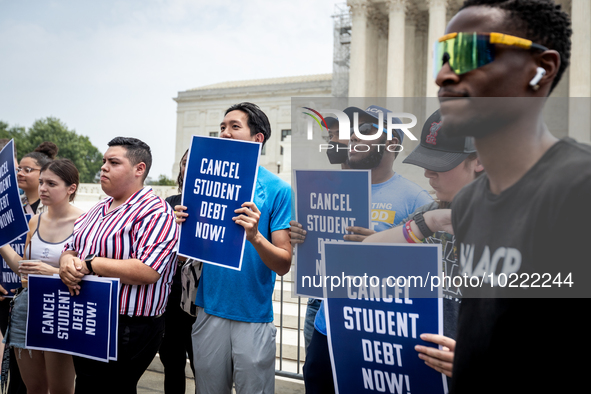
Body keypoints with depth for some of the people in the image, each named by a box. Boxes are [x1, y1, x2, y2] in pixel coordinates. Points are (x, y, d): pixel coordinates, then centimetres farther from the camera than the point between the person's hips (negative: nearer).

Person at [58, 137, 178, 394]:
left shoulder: (156, 213, -15)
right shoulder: (98, 210, 14)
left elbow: (147, 272, -27)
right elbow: (71, 248, 19)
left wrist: (89, 264, -21)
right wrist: (67, 261, -7)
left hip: (127, 332, -8)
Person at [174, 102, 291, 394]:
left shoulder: (276, 189, -6)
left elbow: (283, 265, -9)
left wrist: (255, 237, -27)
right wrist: (181, 226, -12)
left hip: (253, 318, -3)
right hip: (208, 311, 3)